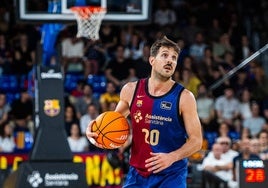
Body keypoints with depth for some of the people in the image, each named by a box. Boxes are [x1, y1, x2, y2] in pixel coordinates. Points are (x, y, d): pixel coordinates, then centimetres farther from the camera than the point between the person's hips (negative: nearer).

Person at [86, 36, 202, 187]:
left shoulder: (184, 97, -7)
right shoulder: (131, 90, 2)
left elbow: (196, 141, -6)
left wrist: (172, 157, -23)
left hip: (171, 176, -3)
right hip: (137, 174, 3)